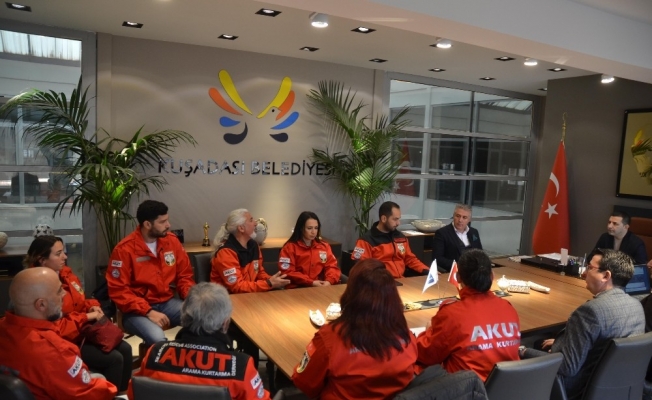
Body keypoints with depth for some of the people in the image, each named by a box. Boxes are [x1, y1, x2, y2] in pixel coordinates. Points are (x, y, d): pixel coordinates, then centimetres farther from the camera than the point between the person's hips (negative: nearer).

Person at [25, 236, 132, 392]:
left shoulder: (65, 273, 5)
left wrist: (93, 307, -3)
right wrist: (87, 317, -21)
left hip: (85, 331, 9)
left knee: (125, 349, -4)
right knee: (114, 359, -18)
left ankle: (123, 393, 9)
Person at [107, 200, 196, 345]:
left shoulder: (172, 241, 1)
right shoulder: (124, 250, -13)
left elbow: (184, 275, 10)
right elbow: (118, 291, -12)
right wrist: (148, 312, -22)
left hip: (168, 303, 5)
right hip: (138, 310, -4)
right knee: (158, 339, -34)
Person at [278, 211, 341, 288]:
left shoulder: (324, 246, 13)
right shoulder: (290, 247, 0)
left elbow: (332, 266, 9)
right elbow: (288, 272, -6)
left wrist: (329, 281, -13)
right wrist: (311, 282, -15)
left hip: (321, 287, 4)